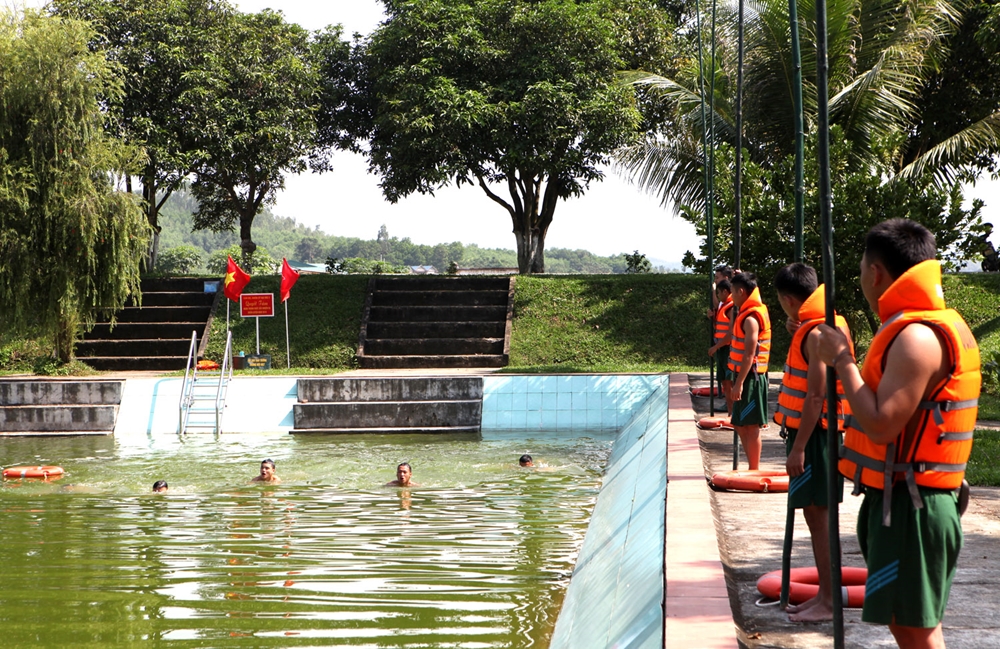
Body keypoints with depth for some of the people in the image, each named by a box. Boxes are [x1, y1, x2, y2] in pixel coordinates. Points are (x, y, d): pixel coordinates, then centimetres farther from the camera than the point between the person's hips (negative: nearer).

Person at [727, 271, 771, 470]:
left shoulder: (751, 318, -17)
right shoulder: (747, 313, 13)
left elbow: (749, 354, -22)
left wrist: (739, 383, -22)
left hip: (750, 378, -10)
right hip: (747, 377, 10)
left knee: (750, 426, -5)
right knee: (741, 425, 16)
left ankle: (754, 471, -1)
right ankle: (753, 467, 22)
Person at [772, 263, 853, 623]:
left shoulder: (817, 334, -18)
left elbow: (815, 396, -23)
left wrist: (799, 447, -22)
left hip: (815, 434, -10)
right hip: (811, 433, 10)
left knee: (817, 514, -5)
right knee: (817, 514, 14)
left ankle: (828, 601, -1)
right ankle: (825, 594, 21)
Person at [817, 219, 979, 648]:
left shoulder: (917, 337, -20)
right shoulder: (936, 323, 13)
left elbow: (882, 426, -25)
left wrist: (843, 361, -16)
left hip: (908, 506, -11)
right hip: (908, 500, 11)